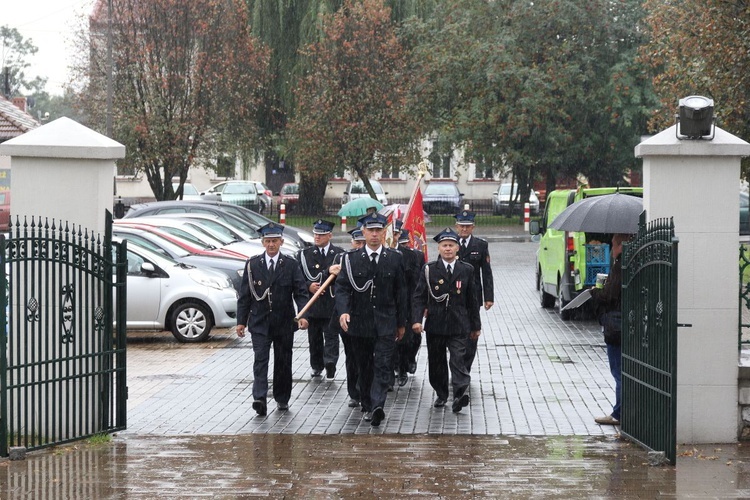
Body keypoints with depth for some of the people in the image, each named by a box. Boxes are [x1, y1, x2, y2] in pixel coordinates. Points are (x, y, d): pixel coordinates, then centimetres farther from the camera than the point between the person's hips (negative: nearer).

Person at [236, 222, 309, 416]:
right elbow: (245, 295, 5)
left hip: (284, 323, 1)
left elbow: (300, 292, -2)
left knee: (283, 361, 8)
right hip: (260, 322, -1)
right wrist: (241, 321, 1)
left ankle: (282, 399, 22)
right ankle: (259, 399, -22)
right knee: (260, 359, -12)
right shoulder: (252, 264, 4)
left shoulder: (291, 265, 1)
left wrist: (303, 315, -17)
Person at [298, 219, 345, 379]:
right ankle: (317, 367, 21)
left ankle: (330, 363, -17)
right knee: (314, 337, 10)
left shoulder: (339, 254, 3)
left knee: (331, 336, -9)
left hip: (332, 304, -2)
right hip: (312, 303, 2)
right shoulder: (304, 254, 8)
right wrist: (308, 286, -14)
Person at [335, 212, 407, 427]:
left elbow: (400, 292, 8)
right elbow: (342, 287, -5)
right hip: (360, 321, 1)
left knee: (383, 365, -12)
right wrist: (343, 311, -24)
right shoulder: (351, 258, 1)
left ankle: (377, 406, -21)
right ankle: (367, 406, 22)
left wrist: (401, 322, 9)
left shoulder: (395, 258, 3)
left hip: (386, 322, -1)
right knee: (364, 367, 10)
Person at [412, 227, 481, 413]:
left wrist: (475, 326, 12)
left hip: (459, 325, -1)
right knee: (436, 362, 9)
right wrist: (416, 320, -15)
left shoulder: (466, 270, 5)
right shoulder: (429, 269, 2)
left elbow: (472, 300, 10)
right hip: (435, 324, 1)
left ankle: (461, 393, -26)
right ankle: (441, 394, 24)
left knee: (458, 359, -14)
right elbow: (419, 297, -1)